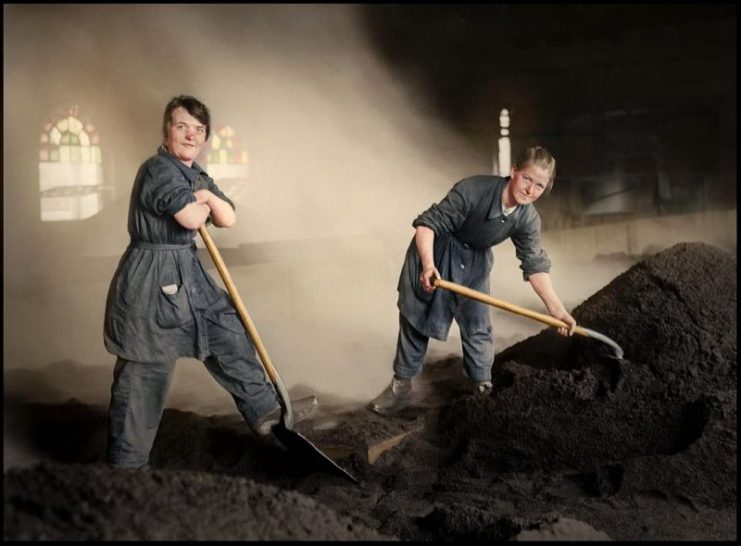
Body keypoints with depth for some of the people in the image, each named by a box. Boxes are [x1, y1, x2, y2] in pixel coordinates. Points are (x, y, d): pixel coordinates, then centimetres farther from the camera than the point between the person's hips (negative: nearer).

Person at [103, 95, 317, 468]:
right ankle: (125, 466, 12)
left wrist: (206, 196, -10)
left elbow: (228, 219, 9)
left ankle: (264, 411, 31)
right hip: (152, 282, -9)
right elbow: (192, 217, -23)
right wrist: (201, 203, -1)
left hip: (187, 277, 9)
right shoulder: (158, 169, -16)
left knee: (230, 333, 15)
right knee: (143, 379, -1)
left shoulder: (196, 175, 14)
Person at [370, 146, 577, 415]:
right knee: (415, 319, 7)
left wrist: (557, 309, -21)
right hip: (436, 251, -3)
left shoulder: (528, 219, -20)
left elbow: (535, 265, -13)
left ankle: (482, 387, 23)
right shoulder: (473, 190, -35)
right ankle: (402, 383, 21)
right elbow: (427, 224, -33)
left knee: (477, 326, 5)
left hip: (474, 263, 3)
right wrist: (428, 264, -47)